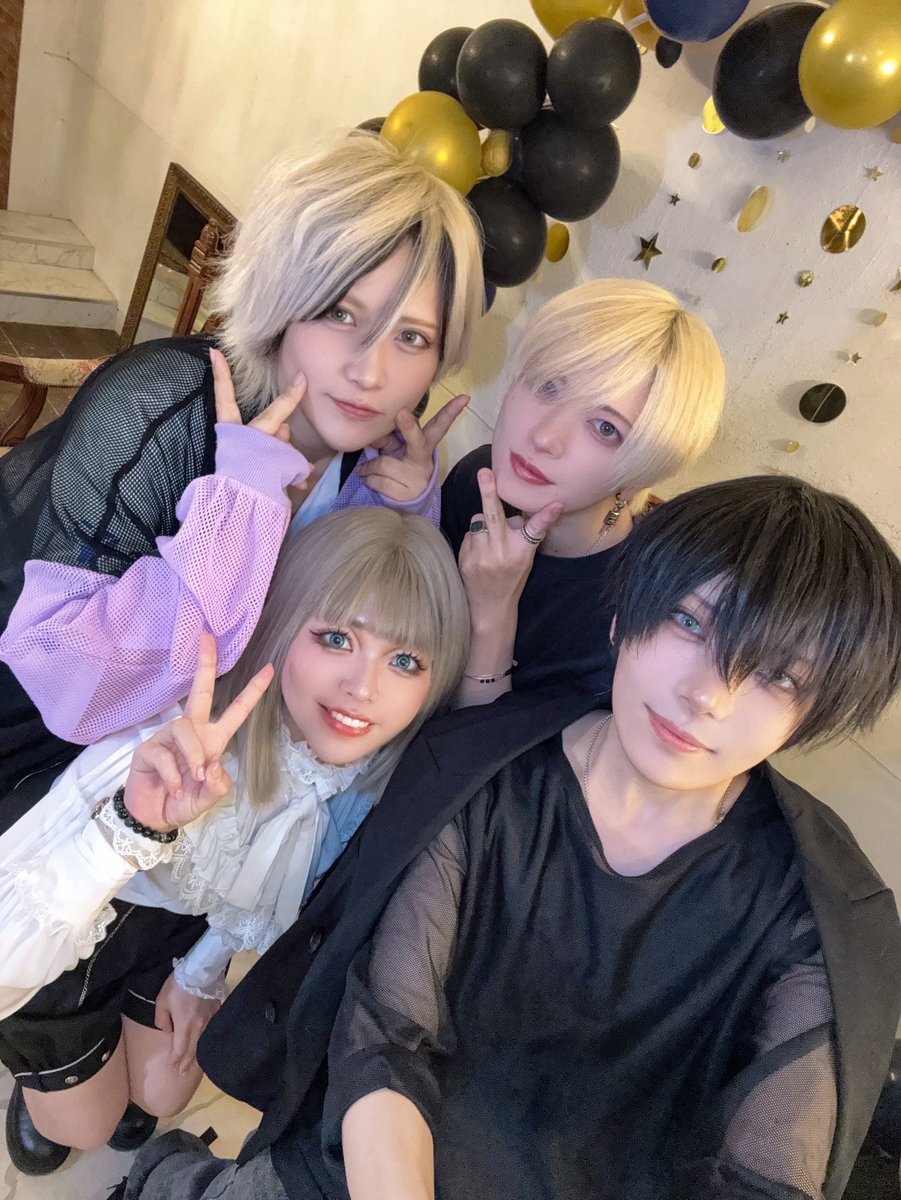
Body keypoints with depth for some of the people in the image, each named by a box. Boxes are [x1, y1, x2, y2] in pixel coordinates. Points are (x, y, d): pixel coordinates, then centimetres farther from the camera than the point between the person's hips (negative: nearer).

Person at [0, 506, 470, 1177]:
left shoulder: (381, 765, -25)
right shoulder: (178, 744, -44)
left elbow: (270, 878, -4)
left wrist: (203, 970, 5)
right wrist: (135, 825, -60)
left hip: (182, 917, 4)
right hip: (64, 932, -3)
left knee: (161, 1097, 20)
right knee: (85, 1126, 18)